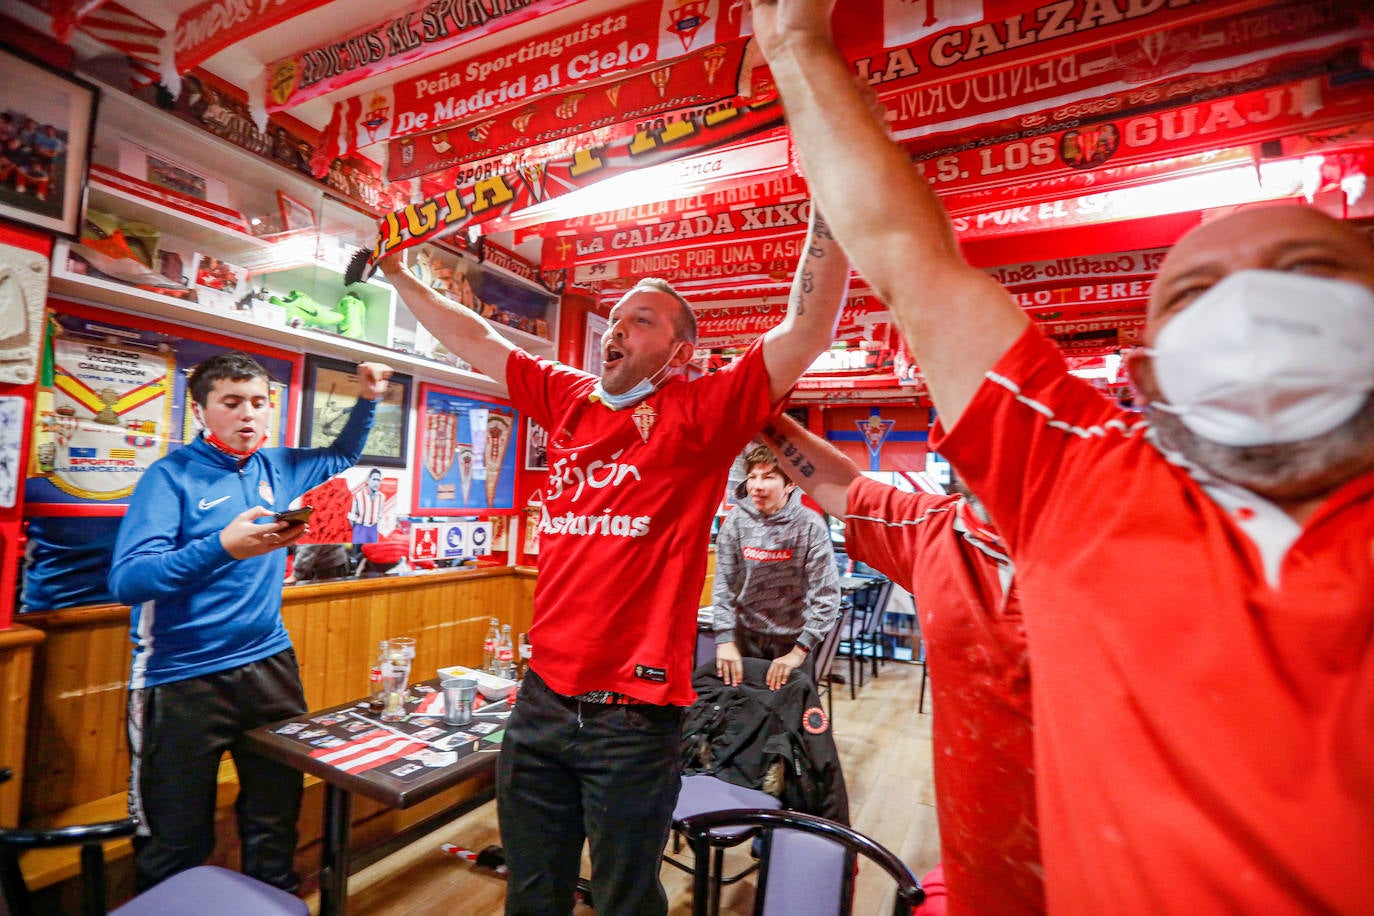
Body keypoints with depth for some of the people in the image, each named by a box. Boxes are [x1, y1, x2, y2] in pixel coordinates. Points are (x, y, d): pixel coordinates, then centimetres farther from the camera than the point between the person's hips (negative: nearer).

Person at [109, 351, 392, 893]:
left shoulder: (278, 468, 6)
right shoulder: (171, 476, -9)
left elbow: (341, 456, 25)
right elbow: (126, 580, -19)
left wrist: (367, 400, 11)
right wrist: (223, 547, -34)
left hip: (270, 663, 5)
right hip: (184, 678, -5)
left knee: (277, 818, 17)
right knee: (178, 842, 8)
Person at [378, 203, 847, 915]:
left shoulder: (701, 411, -7)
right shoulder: (567, 398, 7)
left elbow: (808, 330, -16)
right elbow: (474, 339, 17)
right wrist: (398, 273, 20)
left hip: (634, 713, -4)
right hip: (542, 700, 5)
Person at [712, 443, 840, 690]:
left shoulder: (810, 526, -16)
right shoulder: (737, 519, -9)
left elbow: (827, 597, -15)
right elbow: (723, 584, -7)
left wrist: (799, 651, -18)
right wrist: (725, 639, -13)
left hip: (794, 638, -2)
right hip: (746, 635, 2)